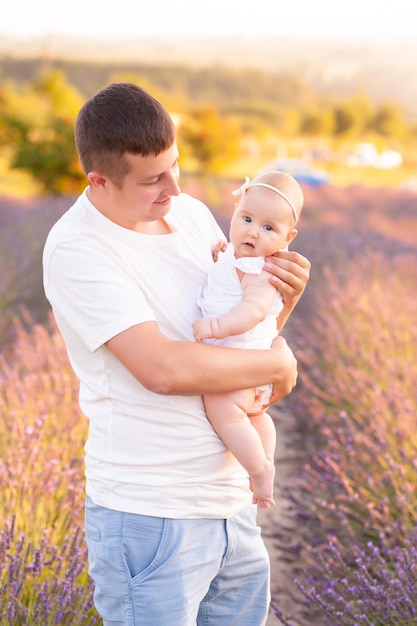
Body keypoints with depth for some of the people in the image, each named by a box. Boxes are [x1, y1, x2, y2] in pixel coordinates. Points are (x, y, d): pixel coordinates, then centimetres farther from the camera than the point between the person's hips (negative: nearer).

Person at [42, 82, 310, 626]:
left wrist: (286, 295, -5)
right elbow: (164, 368, -25)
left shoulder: (192, 213, 7)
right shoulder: (77, 249, -16)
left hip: (230, 501, 7)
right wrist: (280, 364, -13)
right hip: (149, 519, -7)